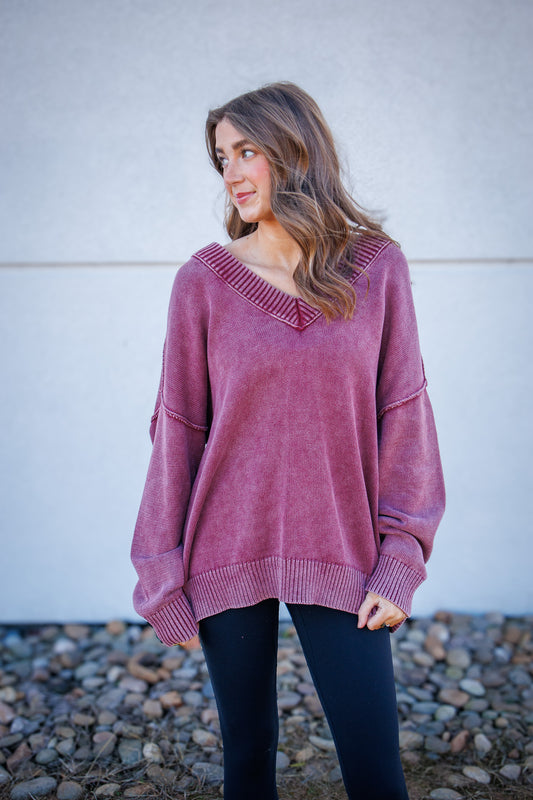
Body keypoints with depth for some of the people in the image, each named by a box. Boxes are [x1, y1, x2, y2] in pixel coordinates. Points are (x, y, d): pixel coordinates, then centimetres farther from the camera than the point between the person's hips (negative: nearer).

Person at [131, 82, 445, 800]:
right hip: (229, 553, 0)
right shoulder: (204, 281, -3)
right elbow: (178, 431, -1)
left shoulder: (377, 267, -1)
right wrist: (164, 581, 0)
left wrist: (399, 560, -5)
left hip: (339, 553, 0)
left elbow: (402, 414, 0)